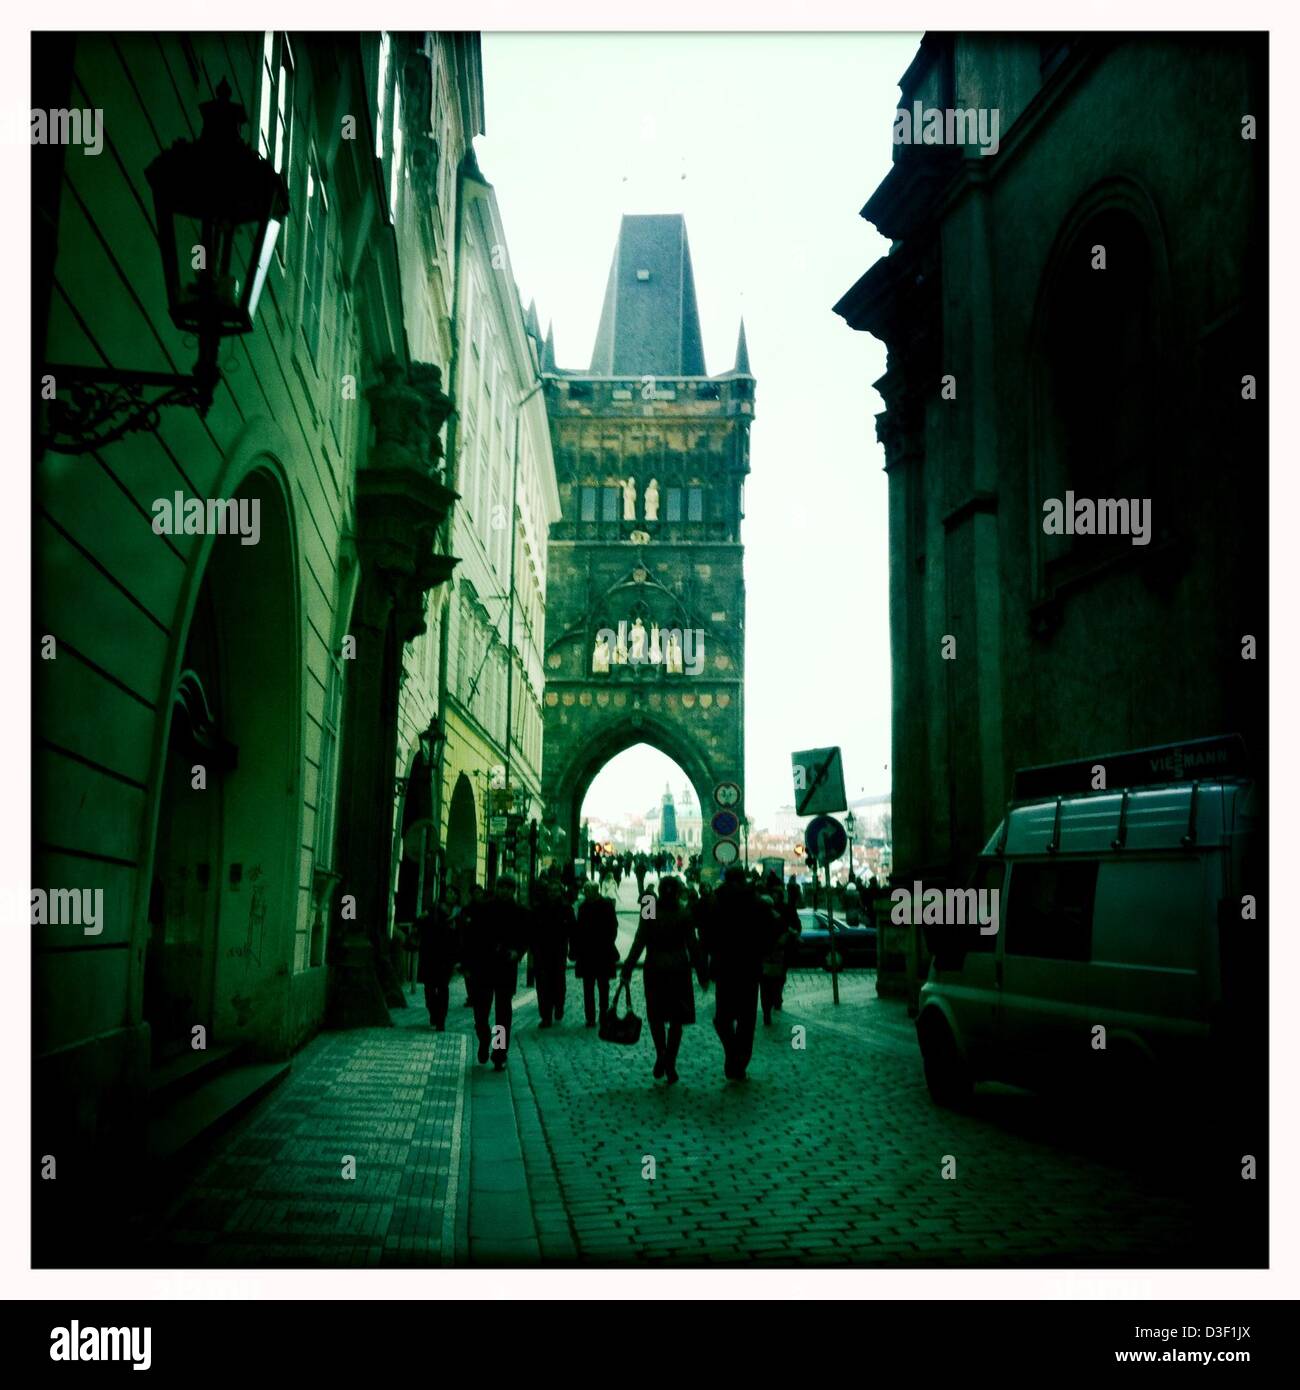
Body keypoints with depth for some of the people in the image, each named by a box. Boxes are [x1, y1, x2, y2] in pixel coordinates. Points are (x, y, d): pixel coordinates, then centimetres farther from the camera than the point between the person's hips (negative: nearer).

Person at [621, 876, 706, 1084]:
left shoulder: (649, 913, -3)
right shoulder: (684, 914, -3)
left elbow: (639, 943, -6)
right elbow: (693, 945, -3)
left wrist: (627, 970, -2)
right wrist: (702, 974, 3)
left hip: (654, 969, 0)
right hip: (679, 970, 0)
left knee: (656, 1015, 15)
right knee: (676, 1019, 7)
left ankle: (661, 1055, -3)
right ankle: (670, 1064, 4)